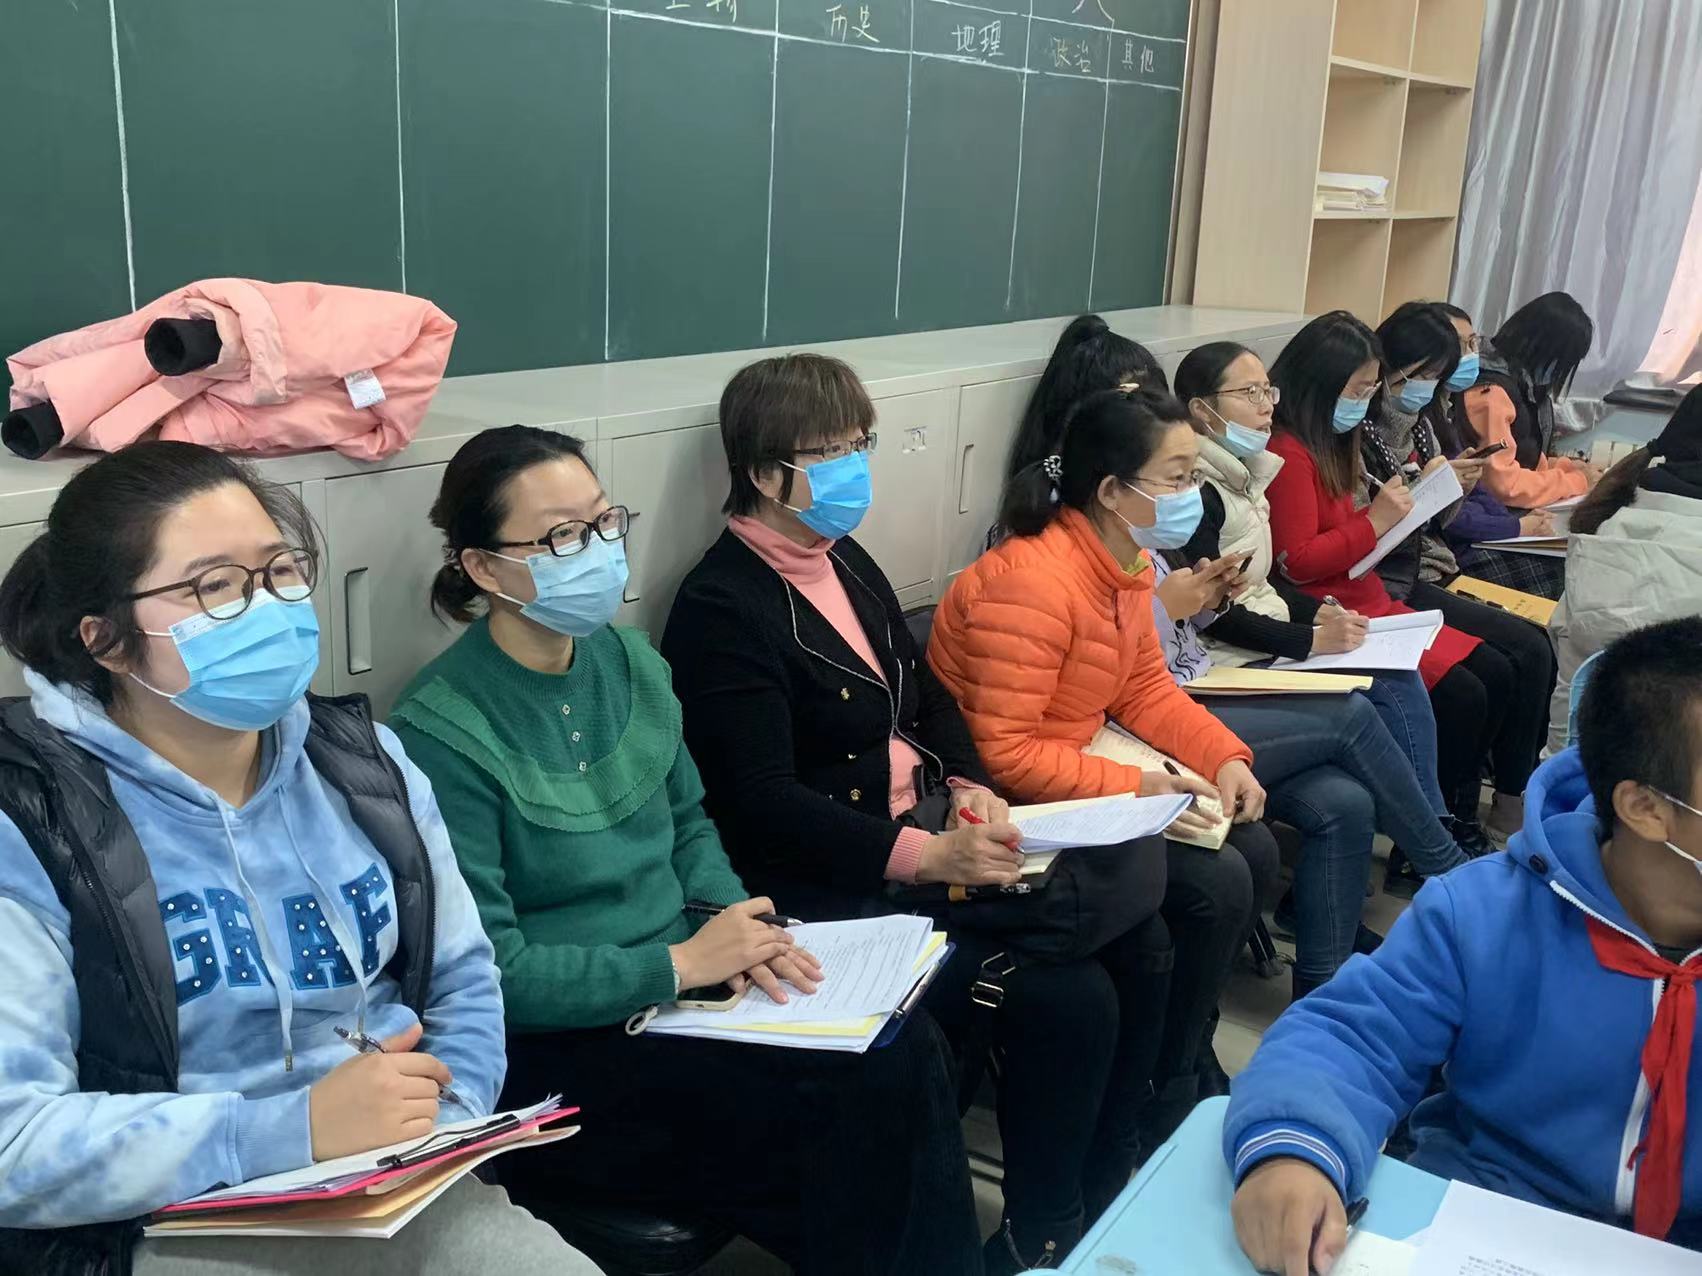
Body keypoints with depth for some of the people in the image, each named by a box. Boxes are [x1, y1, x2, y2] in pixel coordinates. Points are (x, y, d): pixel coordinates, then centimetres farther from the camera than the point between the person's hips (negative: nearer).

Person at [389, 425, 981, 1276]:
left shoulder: (627, 658, 4)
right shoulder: (442, 734, -17)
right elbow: (490, 977, -17)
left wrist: (733, 922, -5)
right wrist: (682, 961, -18)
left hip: (683, 983, 6)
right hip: (553, 1047, -6)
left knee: (905, 1055, -15)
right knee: (839, 1114, -20)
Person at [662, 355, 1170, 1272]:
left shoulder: (845, 561, 12)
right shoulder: (723, 609, -15)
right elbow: (763, 806, -21)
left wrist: (971, 787, -2)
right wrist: (925, 856, -29)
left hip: (928, 828, 9)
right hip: (844, 884, -8)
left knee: (1138, 947, -2)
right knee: (1066, 999, -19)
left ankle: (1103, 1194, 15)